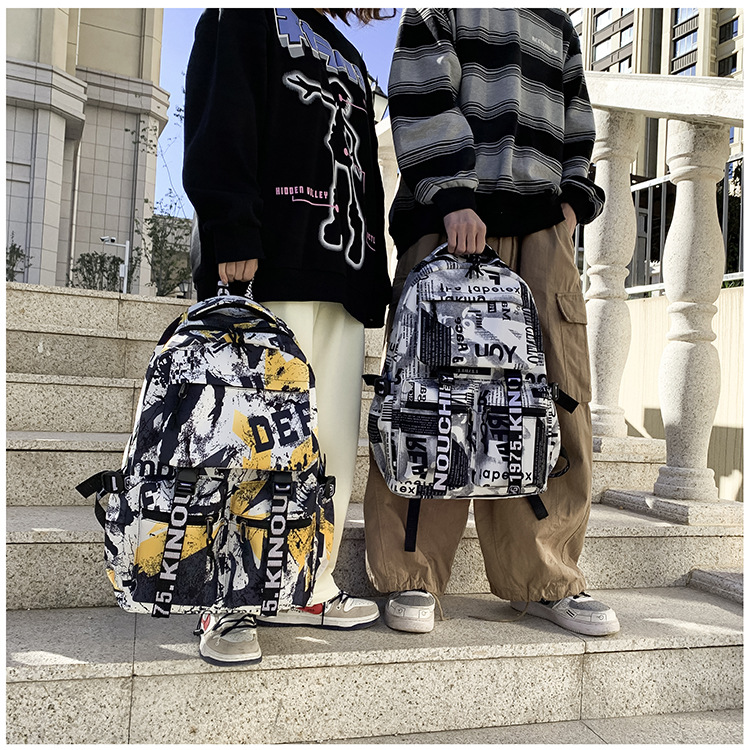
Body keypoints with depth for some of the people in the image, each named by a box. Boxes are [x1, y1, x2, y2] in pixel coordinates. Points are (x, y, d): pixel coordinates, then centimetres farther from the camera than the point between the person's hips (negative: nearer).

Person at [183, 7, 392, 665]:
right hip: (270, 265, -7)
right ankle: (230, 602, 1)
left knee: (335, 435, 2)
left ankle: (308, 589, 13)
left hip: (346, 275, 7)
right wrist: (232, 235, -17)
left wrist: (374, 272, 18)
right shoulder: (246, 17, 12)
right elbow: (219, 127, -4)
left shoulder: (351, 62, 33)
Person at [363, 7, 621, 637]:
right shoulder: (437, 11, 16)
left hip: (544, 228, 5)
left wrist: (571, 198, 12)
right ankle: (411, 577, 2)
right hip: (454, 217, -5)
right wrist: (453, 197, -15)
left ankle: (543, 579, 8)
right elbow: (424, 106, 0)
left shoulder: (558, 24, 33)